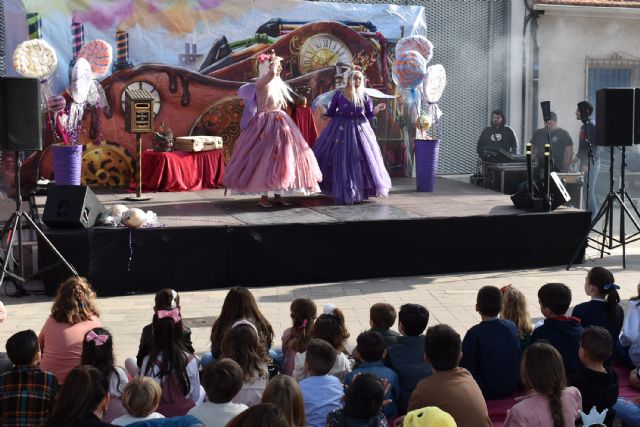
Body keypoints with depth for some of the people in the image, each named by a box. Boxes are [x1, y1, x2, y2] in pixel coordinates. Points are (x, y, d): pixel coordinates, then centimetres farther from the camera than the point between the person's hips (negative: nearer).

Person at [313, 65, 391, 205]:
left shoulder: (364, 97, 1)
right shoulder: (339, 95, -4)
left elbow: (369, 116, 3)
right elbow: (331, 113, 3)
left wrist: (377, 109, -14)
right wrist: (325, 112, -16)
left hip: (359, 130, 2)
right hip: (341, 130, -2)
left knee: (360, 161, 1)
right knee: (341, 162, -2)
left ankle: (359, 192, 16)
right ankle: (342, 194, 7)